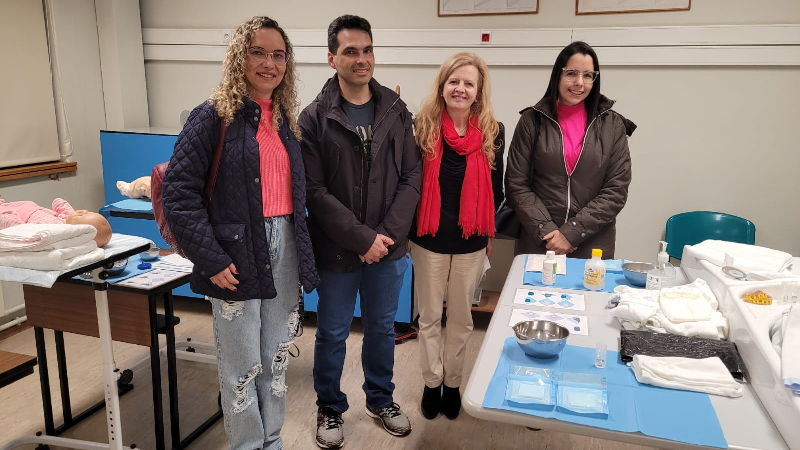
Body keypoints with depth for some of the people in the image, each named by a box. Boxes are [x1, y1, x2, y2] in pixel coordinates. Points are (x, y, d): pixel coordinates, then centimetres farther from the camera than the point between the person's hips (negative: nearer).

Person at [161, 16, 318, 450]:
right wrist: (211, 259, -17)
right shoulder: (214, 116, -8)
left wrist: (302, 251, 8)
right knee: (242, 365, 6)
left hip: (284, 250, 6)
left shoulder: (286, 120, 10)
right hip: (238, 255, -5)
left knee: (276, 357, 17)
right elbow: (178, 192, -13)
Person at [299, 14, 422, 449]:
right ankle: (330, 408, 35)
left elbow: (412, 176, -2)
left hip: (388, 249, 3)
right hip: (336, 251, -2)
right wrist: (362, 238, -17)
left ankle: (380, 399, 41)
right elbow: (314, 191, -13)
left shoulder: (396, 110, 1)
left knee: (382, 328, 18)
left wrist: (387, 234, -12)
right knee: (332, 334, 13)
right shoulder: (314, 118, -8)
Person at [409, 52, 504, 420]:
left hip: (471, 242, 1)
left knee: (461, 317, 15)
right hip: (428, 239, -1)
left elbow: (495, 189, 6)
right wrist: (405, 230, -1)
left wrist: (490, 234, 11)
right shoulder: (423, 127, -8)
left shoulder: (492, 133, -4)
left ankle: (452, 382, 33)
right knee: (429, 316, 13)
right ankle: (432, 382, 31)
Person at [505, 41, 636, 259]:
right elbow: (516, 185, -3)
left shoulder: (612, 125, 1)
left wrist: (571, 232, -12)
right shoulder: (532, 120, -1)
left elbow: (617, 190, -3)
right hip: (537, 245, 0)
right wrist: (547, 230, -13)